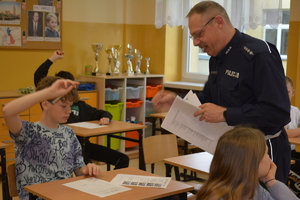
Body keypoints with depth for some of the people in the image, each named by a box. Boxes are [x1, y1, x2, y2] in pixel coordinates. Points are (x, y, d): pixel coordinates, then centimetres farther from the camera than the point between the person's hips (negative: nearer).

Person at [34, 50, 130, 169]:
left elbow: (103, 113, 23)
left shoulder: (80, 105, 20)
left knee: (123, 159, -3)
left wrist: (105, 118, -2)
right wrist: (53, 58, 3)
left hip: (83, 143, 6)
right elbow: (38, 77, -2)